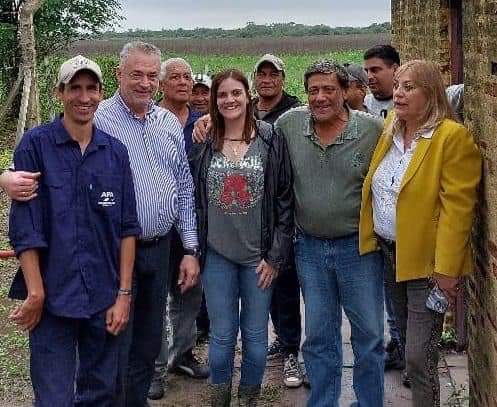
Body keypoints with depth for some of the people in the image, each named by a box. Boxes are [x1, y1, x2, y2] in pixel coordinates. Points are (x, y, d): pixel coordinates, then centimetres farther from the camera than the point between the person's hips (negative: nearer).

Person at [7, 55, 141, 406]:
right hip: (53, 298, -3)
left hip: (105, 299, 4)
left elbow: (128, 227, 5)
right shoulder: (36, 145, -5)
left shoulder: (116, 151, 5)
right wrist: (36, 294, -10)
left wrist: (124, 294, 0)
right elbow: (24, 225, -8)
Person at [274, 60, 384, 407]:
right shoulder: (288, 124, -3)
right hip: (309, 246, 2)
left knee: (369, 335, 10)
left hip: (358, 246, -2)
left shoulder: (373, 129, -11)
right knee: (319, 337, 14)